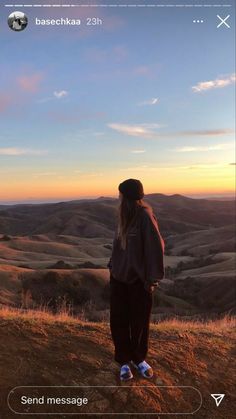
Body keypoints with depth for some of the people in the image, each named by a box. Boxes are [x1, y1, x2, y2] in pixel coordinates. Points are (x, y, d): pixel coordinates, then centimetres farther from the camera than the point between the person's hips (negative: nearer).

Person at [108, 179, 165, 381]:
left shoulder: (145, 217, -18)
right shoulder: (126, 216, 2)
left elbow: (155, 248, -18)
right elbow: (119, 245, 8)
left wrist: (152, 279, -15)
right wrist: (112, 266, 7)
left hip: (139, 280, -5)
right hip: (119, 277, 6)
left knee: (140, 322, 12)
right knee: (118, 321, 9)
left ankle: (139, 358, 34)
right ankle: (124, 361, 27)